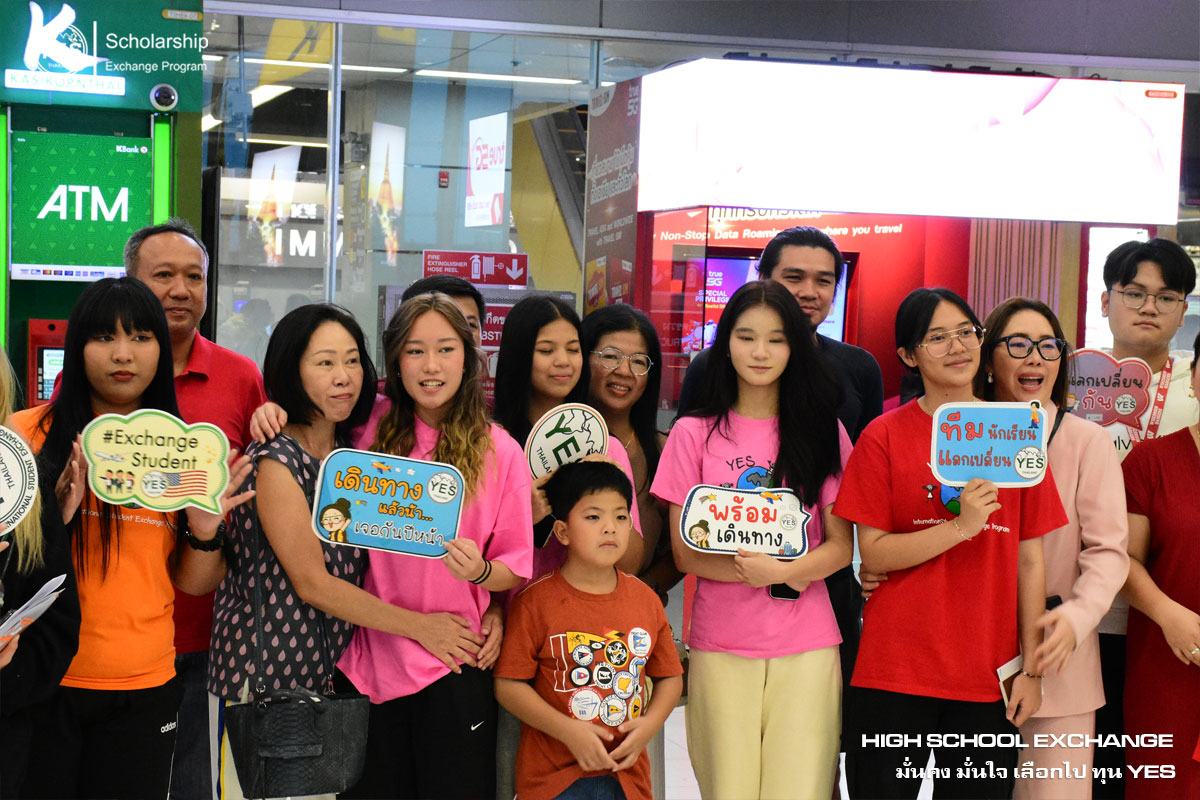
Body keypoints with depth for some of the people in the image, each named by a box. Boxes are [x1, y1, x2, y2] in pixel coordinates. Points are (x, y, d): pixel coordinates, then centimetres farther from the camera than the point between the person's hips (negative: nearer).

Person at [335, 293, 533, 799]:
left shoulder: (499, 450, -3)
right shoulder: (375, 428, 2)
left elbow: (516, 569, 1)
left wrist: (479, 571, -21)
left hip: (454, 664, -2)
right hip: (372, 659, 2)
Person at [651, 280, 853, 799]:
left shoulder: (822, 432, 7)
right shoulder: (694, 434, 5)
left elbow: (840, 546, 3)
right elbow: (684, 553, 1)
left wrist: (780, 570, -17)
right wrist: (764, 574, -15)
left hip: (807, 645, 1)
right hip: (720, 645, 0)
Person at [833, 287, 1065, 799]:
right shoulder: (884, 437, -1)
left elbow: (1030, 560, 6)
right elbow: (873, 555, -6)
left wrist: (1032, 668, 2)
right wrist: (961, 526, -18)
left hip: (988, 681, 2)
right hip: (893, 675, -2)